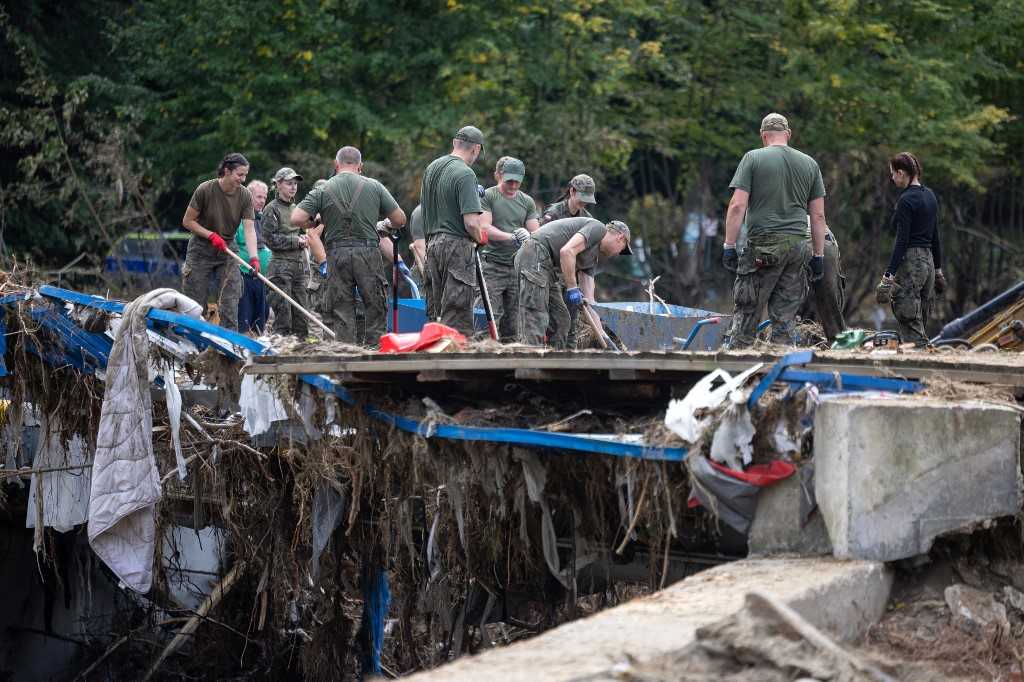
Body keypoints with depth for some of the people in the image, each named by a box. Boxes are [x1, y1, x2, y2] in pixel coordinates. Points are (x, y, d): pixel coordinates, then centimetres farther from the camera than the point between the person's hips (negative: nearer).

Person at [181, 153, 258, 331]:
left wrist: (253, 258, -29)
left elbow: (249, 229, -15)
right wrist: (212, 235, -20)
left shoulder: (245, 196, -9)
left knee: (230, 300, -6)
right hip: (201, 250, -2)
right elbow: (187, 221, -9)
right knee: (195, 303, 0)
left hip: (227, 250, 2)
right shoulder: (205, 190, -16)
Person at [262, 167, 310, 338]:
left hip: (300, 266, 6)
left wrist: (304, 239, 8)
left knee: (302, 313, 5)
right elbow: (271, 238, -10)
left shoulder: (296, 208, 17)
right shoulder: (272, 209, -3)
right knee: (283, 312, -8)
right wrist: (295, 241, -11)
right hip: (281, 267, -6)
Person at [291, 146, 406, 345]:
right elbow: (400, 220, 3)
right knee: (376, 309, 9)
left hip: (337, 254, 1)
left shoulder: (322, 190, 2)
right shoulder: (374, 186, 2)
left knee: (340, 313, 5)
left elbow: (297, 218, -6)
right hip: (368, 253, -1)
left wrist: (316, 225, 13)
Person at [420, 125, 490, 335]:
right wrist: (481, 239, 0)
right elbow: (471, 222, -20)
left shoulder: (431, 168, 10)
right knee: (457, 317, -7)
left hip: (432, 242, 8)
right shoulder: (465, 174, -14)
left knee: (435, 313, 13)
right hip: (458, 245, -8)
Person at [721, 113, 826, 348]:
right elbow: (818, 215, 11)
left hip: (763, 244, -3)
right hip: (798, 246, 3)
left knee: (746, 312, -1)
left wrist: (729, 245, -3)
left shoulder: (753, 158, 1)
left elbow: (737, 206, -6)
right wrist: (819, 255, 15)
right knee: (785, 317, 6)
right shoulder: (810, 163, 12)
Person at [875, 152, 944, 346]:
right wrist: (938, 268, 23)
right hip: (928, 262, 9)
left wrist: (889, 275, -20)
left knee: (910, 324, -6)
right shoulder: (930, 195, 12)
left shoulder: (906, 200, -14)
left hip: (910, 262, -9)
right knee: (921, 324, 13)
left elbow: (902, 241, -19)